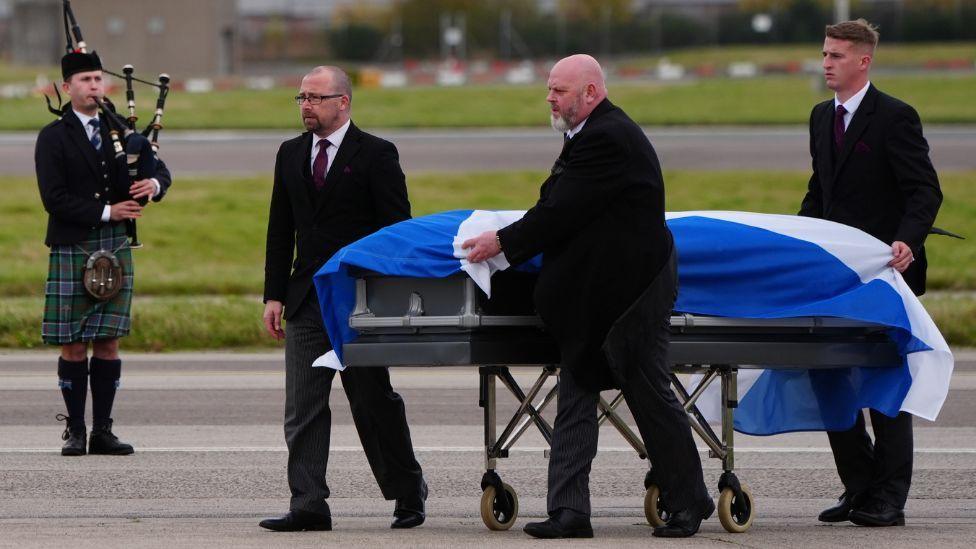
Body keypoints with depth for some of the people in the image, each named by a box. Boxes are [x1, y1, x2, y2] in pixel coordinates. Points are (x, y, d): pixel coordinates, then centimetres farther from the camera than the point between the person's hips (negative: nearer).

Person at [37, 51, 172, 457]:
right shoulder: (53, 138, -2)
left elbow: (160, 170, 12)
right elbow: (54, 198, -11)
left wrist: (154, 184, -12)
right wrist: (107, 212, -16)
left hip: (116, 248, 4)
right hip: (71, 251, -4)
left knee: (108, 342, 3)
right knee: (74, 346, -2)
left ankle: (103, 431, 6)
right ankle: (75, 431, 4)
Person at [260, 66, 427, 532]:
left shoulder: (376, 155, -3)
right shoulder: (291, 155, 13)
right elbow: (280, 230, 15)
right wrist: (275, 295, 7)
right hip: (307, 300, 5)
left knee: (374, 402, 4)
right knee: (302, 407, -3)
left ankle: (407, 490, 21)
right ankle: (308, 504, -5)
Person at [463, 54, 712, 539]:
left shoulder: (606, 139, -19)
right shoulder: (600, 132, 15)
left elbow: (562, 213, -21)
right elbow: (560, 208, 17)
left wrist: (503, 243, -14)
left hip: (628, 292, -11)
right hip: (592, 299, 11)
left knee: (651, 398, 0)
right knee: (575, 399, 5)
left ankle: (688, 503, 12)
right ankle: (568, 510, 2)